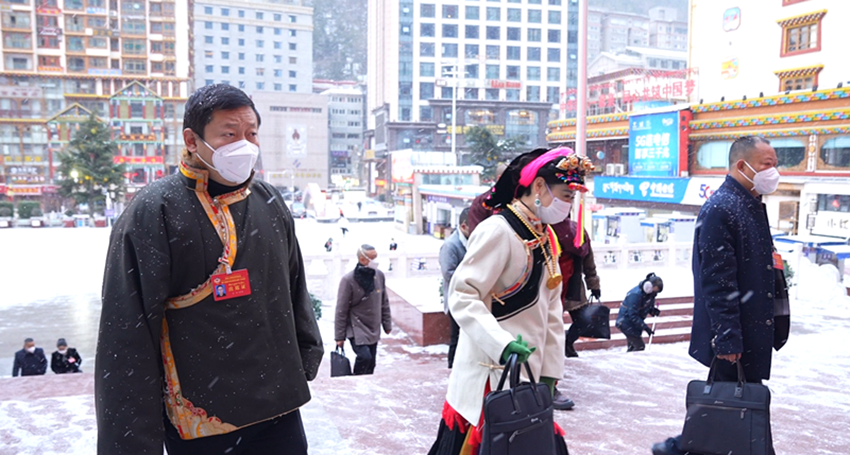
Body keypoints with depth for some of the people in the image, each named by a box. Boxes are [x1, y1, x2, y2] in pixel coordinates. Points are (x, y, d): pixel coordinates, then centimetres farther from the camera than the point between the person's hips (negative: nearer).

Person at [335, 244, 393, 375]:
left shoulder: (379, 276, 0)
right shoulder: (348, 280, -17)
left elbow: (384, 303, 12)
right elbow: (341, 310, -12)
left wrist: (387, 324, 14)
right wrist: (339, 336, -9)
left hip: (374, 329, 6)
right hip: (357, 329, -6)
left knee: (371, 362, 10)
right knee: (364, 356, -20)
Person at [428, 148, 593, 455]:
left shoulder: (547, 237, 12)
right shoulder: (498, 231, -16)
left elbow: (551, 311, 14)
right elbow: (462, 297, -21)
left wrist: (549, 372, 11)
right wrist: (502, 344, -31)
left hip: (527, 374, 8)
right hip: (491, 378, -8)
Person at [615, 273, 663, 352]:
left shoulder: (650, 293, -3)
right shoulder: (636, 294, -30)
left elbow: (648, 306, 14)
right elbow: (633, 315, -29)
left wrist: (653, 310, -10)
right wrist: (645, 327, -31)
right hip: (627, 323, -9)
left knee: (632, 347, 15)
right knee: (640, 346, -14)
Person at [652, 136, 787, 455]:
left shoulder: (752, 207, 14)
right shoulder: (719, 209, -17)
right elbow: (717, 281, -22)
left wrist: (771, 326, 23)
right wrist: (727, 338, -24)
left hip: (754, 331, 10)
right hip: (734, 336, -10)